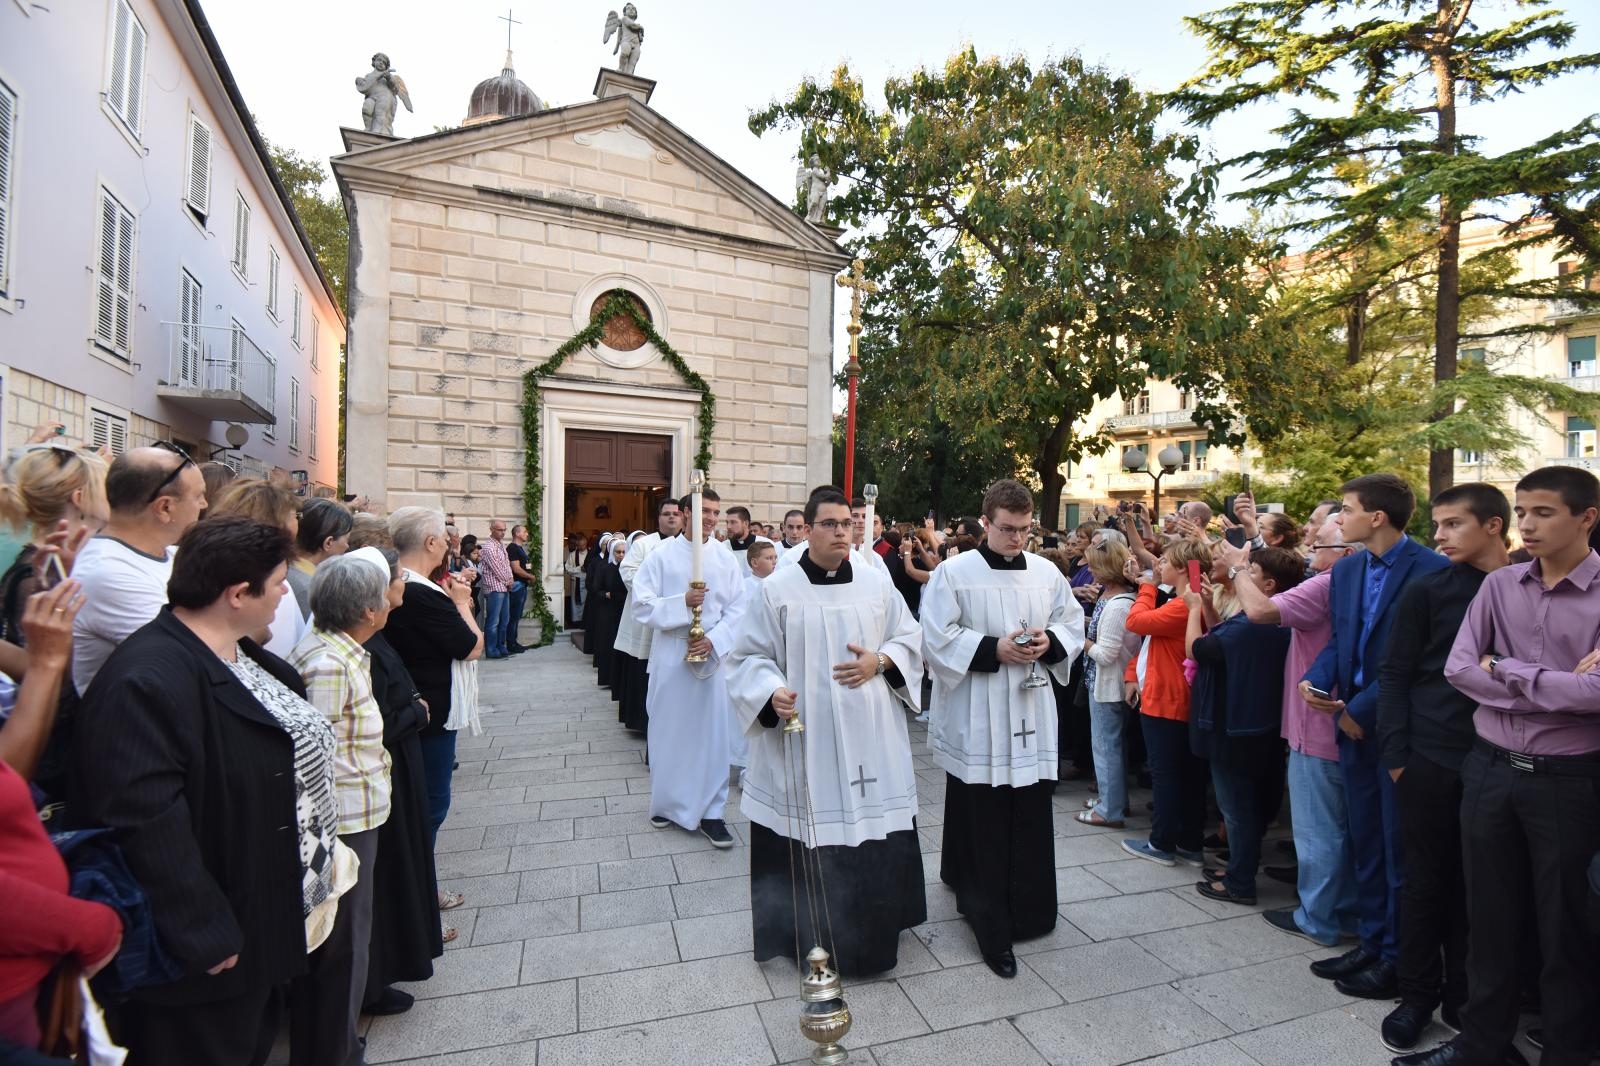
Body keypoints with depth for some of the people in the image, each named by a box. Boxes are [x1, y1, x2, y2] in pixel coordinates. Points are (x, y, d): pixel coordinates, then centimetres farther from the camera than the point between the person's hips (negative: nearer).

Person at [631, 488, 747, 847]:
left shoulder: (726, 557, 3)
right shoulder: (662, 555, -2)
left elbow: (737, 608, 1)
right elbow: (640, 604, -6)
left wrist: (714, 639, -13)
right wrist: (681, 602, -18)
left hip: (712, 656, 1)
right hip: (670, 656, -1)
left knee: (712, 733, 3)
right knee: (668, 730, 10)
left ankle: (710, 812, 15)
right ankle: (666, 802, 30)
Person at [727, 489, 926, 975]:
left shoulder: (877, 585, 5)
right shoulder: (774, 590, -5)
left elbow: (911, 639, 12)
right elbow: (749, 658, -3)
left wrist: (880, 662, -8)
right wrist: (772, 693, -22)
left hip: (872, 741, 4)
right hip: (805, 740, -3)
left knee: (876, 838, 12)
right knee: (811, 842, 4)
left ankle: (875, 928, 36)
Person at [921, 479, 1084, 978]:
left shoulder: (1047, 572, 7)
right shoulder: (953, 573, -8)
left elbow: (1073, 623, 13)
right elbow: (937, 638, -10)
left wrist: (1050, 642, -8)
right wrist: (994, 649, -19)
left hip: (1031, 718, 5)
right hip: (976, 722, -4)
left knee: (1030, 822, 13)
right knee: (983, 826, 3)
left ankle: (1028, 913, 33)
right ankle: (992, 928, 17)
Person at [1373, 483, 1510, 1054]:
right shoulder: (1427, 591, -3)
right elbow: (1394, 673, -2)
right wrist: (1396, 752, -7)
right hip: (1431, 757, -1)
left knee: (1478, 879, 11)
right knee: (1427, 876, 7)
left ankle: (1464, 992, 29)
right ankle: (1417, 993, 22)